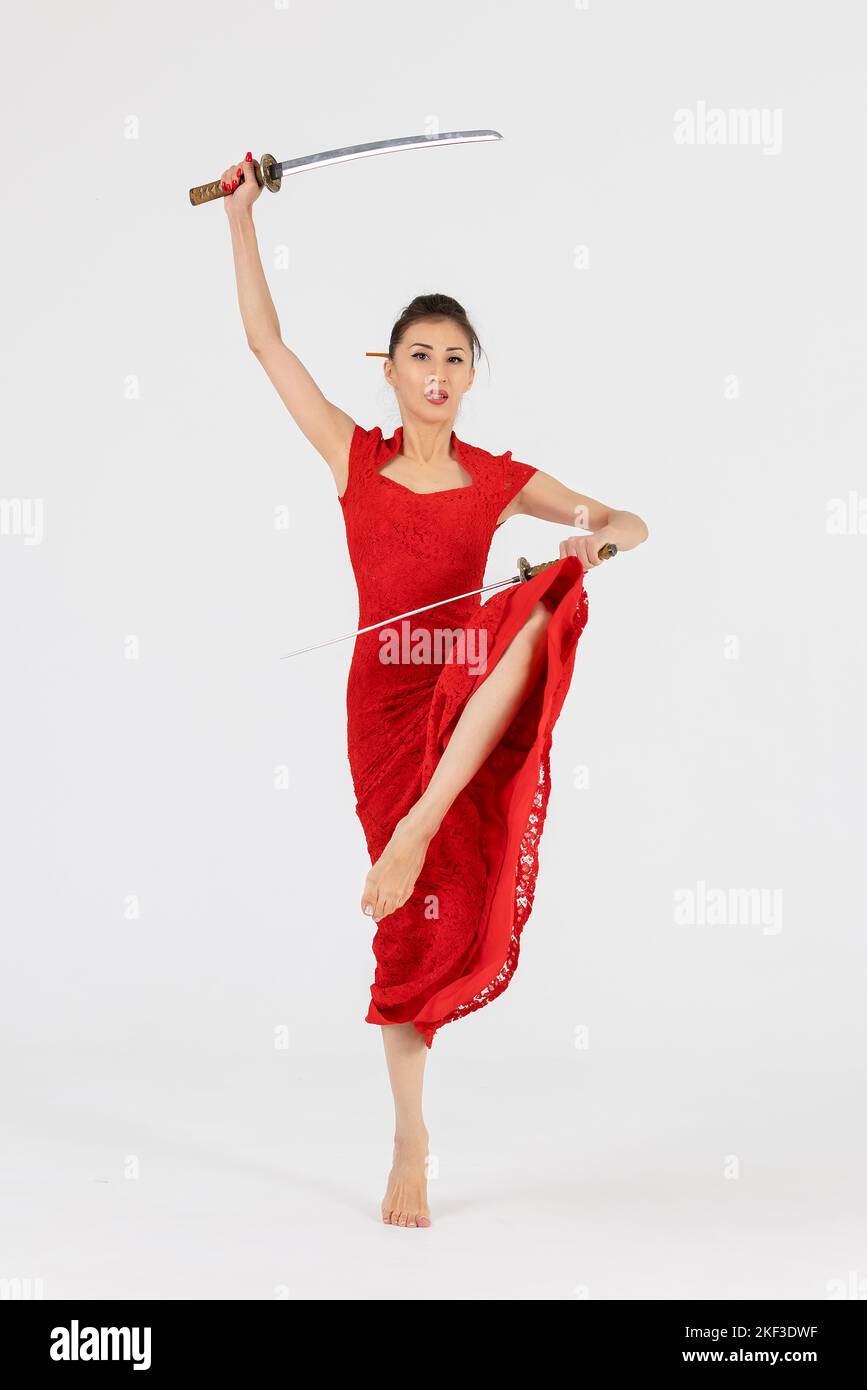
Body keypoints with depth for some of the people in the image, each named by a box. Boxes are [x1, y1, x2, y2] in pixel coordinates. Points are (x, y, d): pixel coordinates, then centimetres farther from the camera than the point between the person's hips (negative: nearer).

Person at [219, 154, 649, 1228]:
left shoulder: (499, 479, 9)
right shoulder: (356, 458, 8)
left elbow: (628, 523, 11)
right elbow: (265, 340, 6)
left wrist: (601, 536, -13)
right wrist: (241, 214, 4)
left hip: (476, 696, 0)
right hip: (387, 699, 0)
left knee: (546, 603, -33)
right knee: (419, 921, -2)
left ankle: (415, 834, -38)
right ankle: (410, 1149, 13)